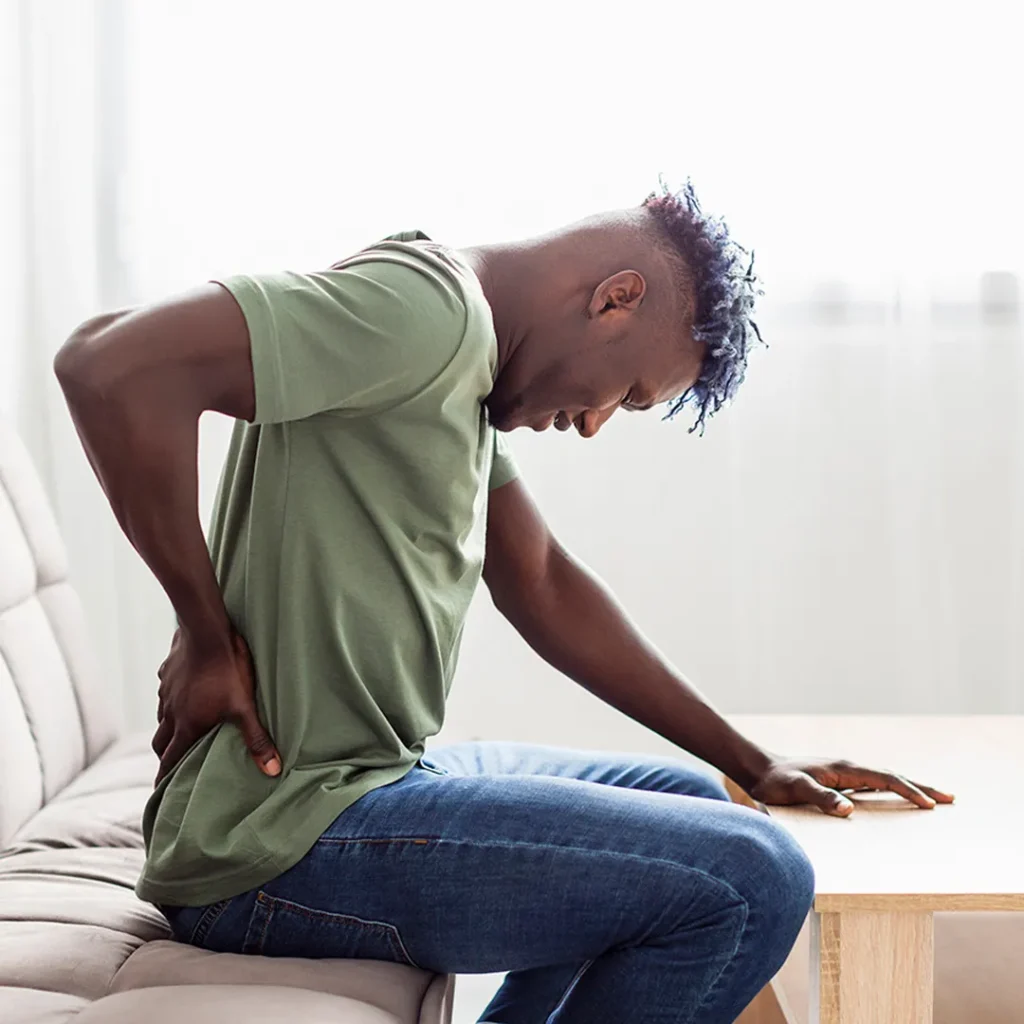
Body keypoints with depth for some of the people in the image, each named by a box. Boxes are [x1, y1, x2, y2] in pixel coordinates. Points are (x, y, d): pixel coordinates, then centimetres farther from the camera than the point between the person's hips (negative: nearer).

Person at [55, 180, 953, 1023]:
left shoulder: (465, 350, 14)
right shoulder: (427, 305, -17)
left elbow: (542, 588, 19)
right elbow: (111, 364, -28)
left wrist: (752, 765, 17)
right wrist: (206, 635, -19)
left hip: (366, 778, 10)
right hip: (279, 843, -10)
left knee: (689, 805, 24)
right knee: (752, 879, -18)